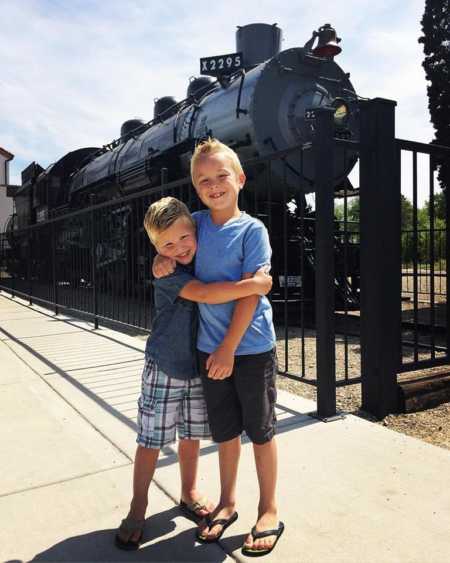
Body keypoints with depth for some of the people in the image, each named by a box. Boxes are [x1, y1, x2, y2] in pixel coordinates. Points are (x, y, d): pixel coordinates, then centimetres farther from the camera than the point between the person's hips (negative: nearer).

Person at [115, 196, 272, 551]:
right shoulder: (167, 272, -18)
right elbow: (203, 293, -34)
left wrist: (257, 278, -3)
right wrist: (252, 285, -36)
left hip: (199, 366, 5)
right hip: (164, 368, -5)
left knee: (191, 434, 17)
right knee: (152, 438, 5)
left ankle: (190, 492, 37)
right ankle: (138, 507, 22)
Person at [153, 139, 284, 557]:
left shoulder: (252, 230, -10)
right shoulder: (196, 223, 3)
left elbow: (250, 292, -15)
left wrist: (229, 348, -16)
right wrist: (163, 260, -2)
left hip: (251, 347, -4)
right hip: (210, 347, 4)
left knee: (259, 429, 10)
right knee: (225, 429, 18)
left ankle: (269, 510, 28)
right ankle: (227, 502, 37)